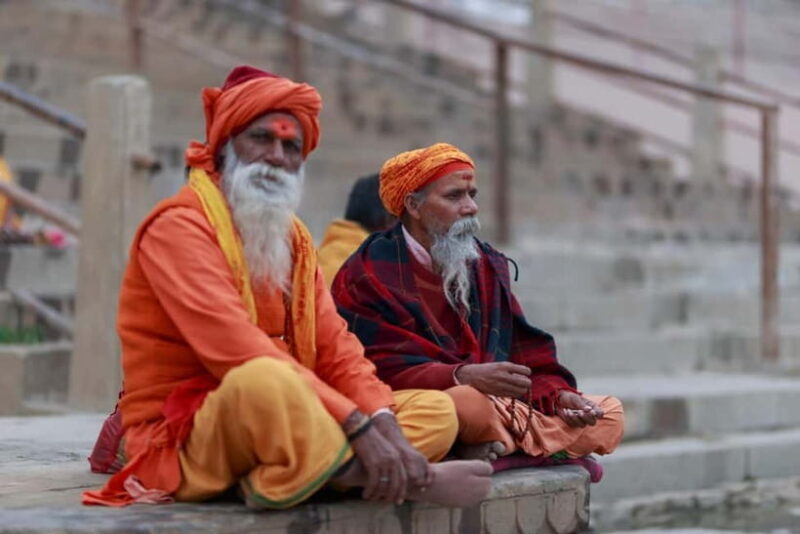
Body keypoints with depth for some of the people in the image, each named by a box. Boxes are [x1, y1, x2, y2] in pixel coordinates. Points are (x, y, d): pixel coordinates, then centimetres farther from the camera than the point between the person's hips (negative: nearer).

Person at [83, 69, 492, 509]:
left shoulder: (291, 236, 16)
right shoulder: (179, 226, -10)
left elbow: (335, 351, 7)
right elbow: (238, 351, -24)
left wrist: (384, 423, -14)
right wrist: (358, 424, -28)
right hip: (182, 440, -8)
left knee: (436, 412, 2)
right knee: (263, 381, -39)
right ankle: (399, 479, -19)